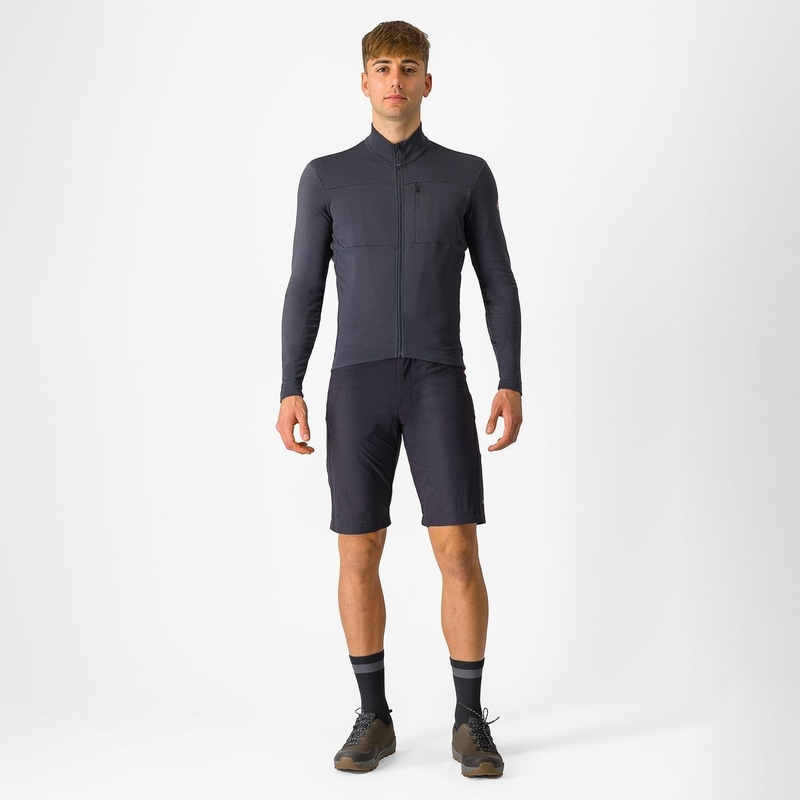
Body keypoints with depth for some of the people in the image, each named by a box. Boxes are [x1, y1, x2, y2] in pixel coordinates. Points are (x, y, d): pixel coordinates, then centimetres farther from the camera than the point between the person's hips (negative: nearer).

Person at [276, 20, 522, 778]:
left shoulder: (468, 174, 9)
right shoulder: (326, 177, 9)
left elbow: (498, 284, 8)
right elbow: (304, 290, 7)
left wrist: (512, 384, -2)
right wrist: (290, 392, -2)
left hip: (438, 385, 0)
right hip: (358, 386, 1)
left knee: (459, 552, -9)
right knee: (358, 557, 0)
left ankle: (470, 721, 6)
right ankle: (373, 719, 15)